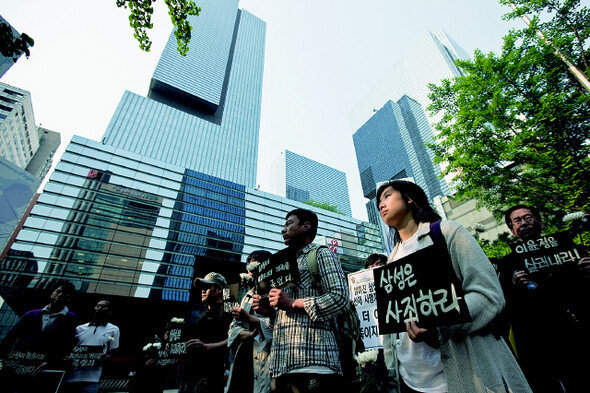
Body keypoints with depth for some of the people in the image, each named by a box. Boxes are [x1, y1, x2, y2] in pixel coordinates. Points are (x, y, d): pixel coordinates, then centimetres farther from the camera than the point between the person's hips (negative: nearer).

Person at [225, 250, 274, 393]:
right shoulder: (248, 296, 22)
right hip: (243, 357, 6)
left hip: (267, 354, -6)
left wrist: (250, 318, -14)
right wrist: (250, 334, -6)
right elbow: (234, 327, 15)